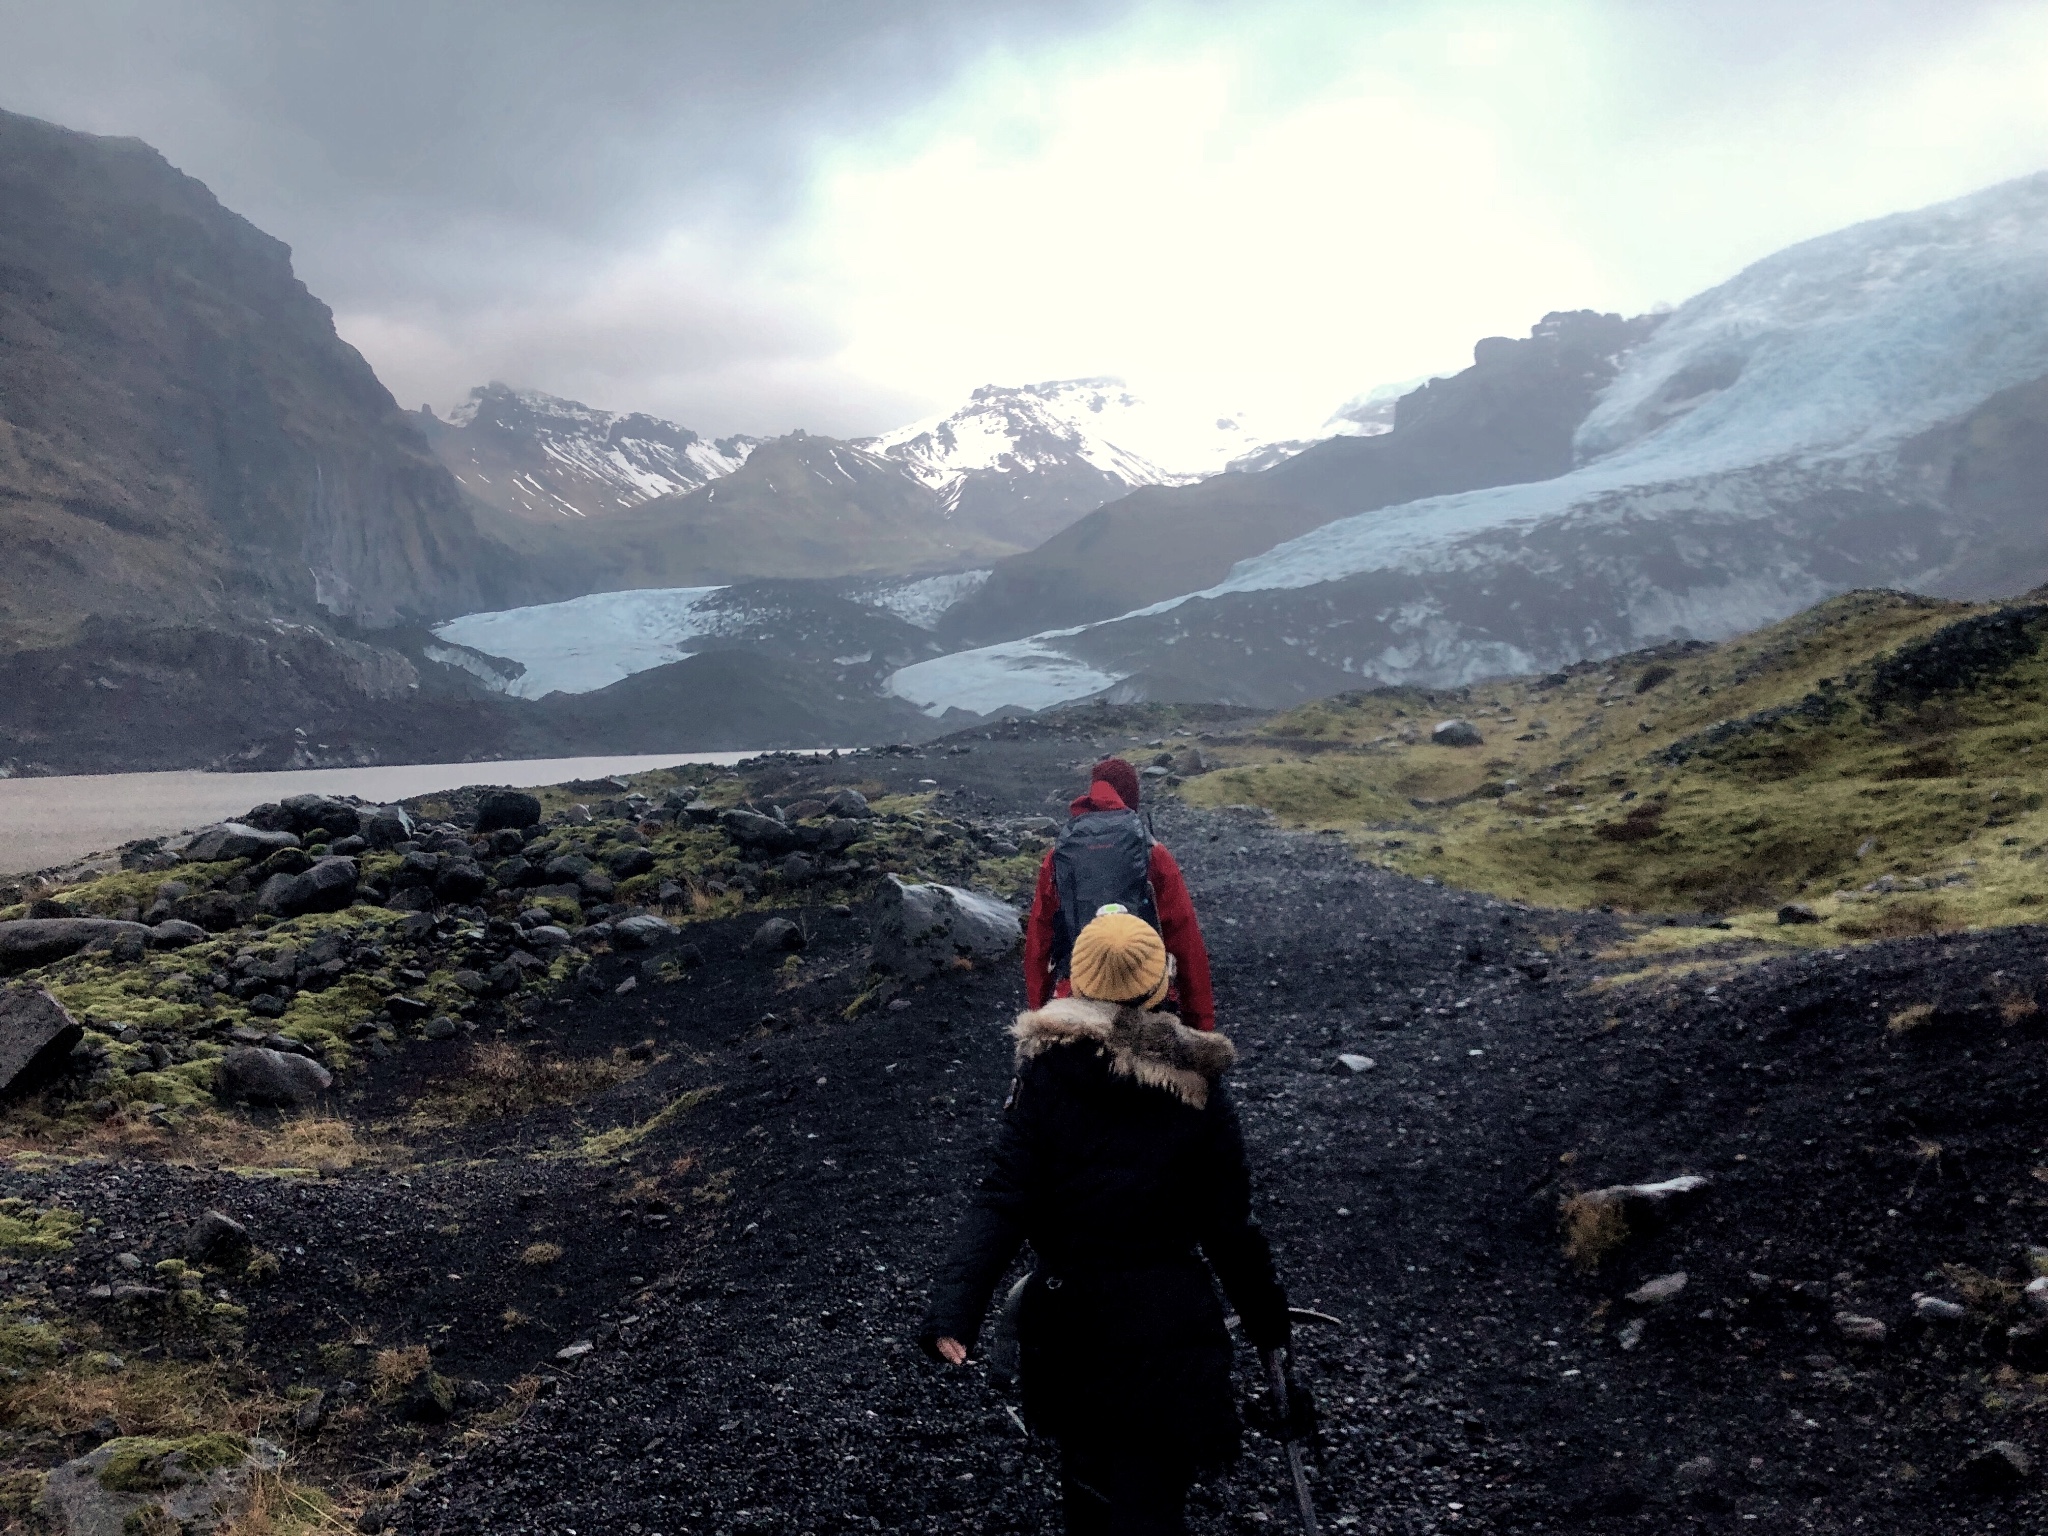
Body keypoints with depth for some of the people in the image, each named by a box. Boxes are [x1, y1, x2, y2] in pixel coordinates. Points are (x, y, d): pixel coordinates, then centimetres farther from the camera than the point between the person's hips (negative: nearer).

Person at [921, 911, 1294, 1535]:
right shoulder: (1195, 1084, -11)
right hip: (1166, 1320, -2)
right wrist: (1265, 1313, 7)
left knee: (1085, 1468, 25)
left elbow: (1004, 1199, -20)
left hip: (1067, 1314, 2)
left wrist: (954, 1304, -24)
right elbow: (1228, 1224, -7)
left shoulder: (1043, 1069, -11)